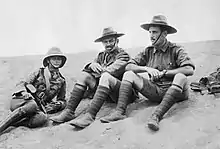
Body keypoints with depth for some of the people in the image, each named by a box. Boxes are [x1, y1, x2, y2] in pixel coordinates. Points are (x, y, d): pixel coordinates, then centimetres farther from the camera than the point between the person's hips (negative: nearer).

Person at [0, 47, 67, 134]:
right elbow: (21, 84, 9)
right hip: (20, 101, -1)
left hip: (40, 107, 2)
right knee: (33, 105, -40)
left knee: (43, 118, -36)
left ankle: (10, 123, -36)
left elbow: (62, 101, 26)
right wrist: (24, 92, -15)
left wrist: (58, 104, 2)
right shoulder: (39, 72, 13)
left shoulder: (61, 81, 19)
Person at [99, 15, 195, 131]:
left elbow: (190, 70, -18)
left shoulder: (176, 50, -2)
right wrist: (147, 68, -13)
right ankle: (119, 112, -24)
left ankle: (156, 116, -45)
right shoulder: (148, 51, 11)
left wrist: (163, 73, -16)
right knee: (128, 74, -6)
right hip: (155, 91, 4)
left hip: (173, 90, -4)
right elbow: (128, 66, 4)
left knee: (180, 77, -35)